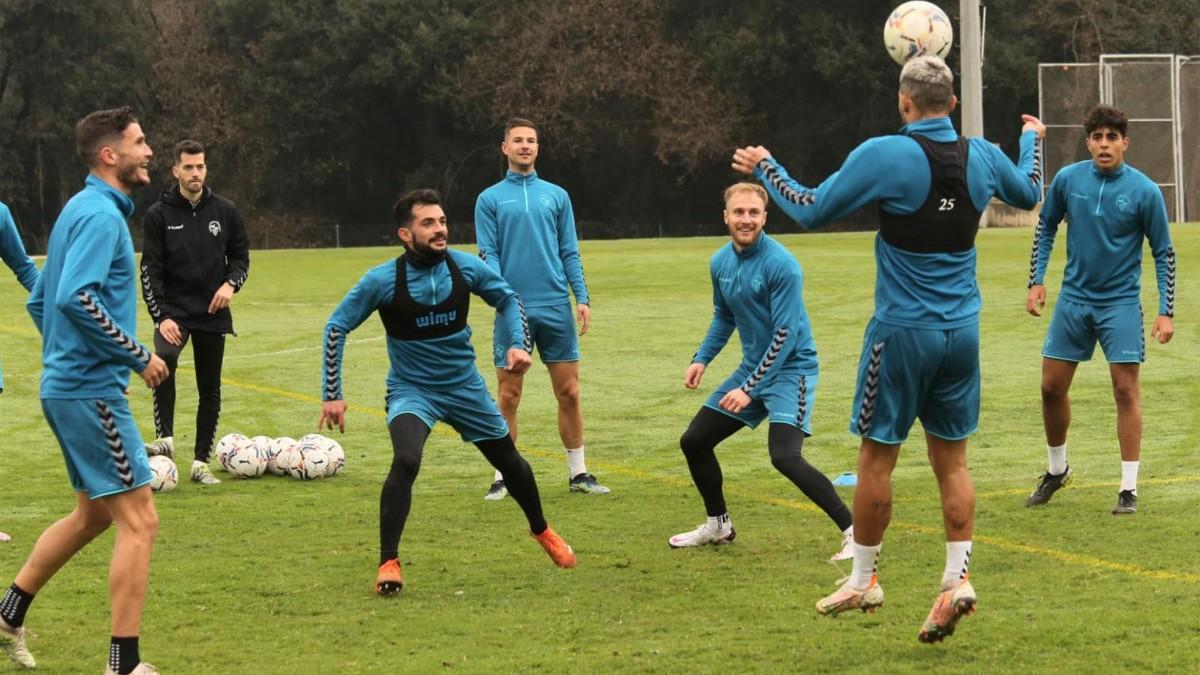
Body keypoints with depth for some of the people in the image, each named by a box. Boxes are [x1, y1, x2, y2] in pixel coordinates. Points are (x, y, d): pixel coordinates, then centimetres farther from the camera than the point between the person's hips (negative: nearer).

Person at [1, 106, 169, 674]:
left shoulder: (79, 210, 15)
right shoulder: (101, 215, -15)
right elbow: (76, 297, -28)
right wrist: (138, 356, -20)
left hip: (67, 386, 10)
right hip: (92, 390, -10)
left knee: (93, 513, 22)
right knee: (139, 520, -7)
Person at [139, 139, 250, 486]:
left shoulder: (225, 211, 3)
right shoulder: (159, 214, -3)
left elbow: (240, 256, 13)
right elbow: (150, 270, -5)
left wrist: (231, 283, -9)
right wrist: (160, 317, -15)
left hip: (212, 313, 3)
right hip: (173, 310, -3)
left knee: (210, 389, 5)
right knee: (164, 358, -31)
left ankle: (201, 462, 15)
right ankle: (166, 438, -24)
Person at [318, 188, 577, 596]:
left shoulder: (465, 268, -13)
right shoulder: (382, 281, -20)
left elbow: (507, 299, 7)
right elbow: (336, 327, -10)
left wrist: (517, 344, -9)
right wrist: (332, 395, -12)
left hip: (465, 386, 3)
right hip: (411, 391, -3)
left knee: (509, 461, 16)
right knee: (406, 460, -31)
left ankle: (542, 532, 46)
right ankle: (388, 564, -22)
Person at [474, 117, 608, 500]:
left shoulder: (556, 196, 11)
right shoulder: (490, 199, 5)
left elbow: (570, 252, 11)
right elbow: (488, 255, 0)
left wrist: (582, 298, 0)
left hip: (556, 308, 2)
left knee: (569, 392, 3)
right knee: (509, 397, 0)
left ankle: (578, 473, 12)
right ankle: (503, 477, 8)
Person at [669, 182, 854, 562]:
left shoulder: (781, 265, -20)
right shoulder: (720, 263, 3)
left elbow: (785, 334, -22)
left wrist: (749, 389, -25)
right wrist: (702, 359, 6)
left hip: (790, 369, -8)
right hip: (752, 367, 8)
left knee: (784, 456, -26)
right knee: (694, 441, 11)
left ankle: (854, 532, -18)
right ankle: (718, 525, 32)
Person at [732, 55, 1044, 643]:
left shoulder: (885, 154, -14)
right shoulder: (982, 157, 1)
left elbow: (811, 210, -7)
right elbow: (1028, 194, 24)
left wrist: (764, 167, 9)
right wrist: (1032, 139, 43)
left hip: (902, 331, -5)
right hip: (961, 331, 5)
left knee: (877, 458, 7)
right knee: (951, 461, 9)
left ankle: (863, 581, 16)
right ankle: (957, 579, 1)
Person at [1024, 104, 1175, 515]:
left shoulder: (1144, 191, -11)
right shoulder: (1068, 179, -4)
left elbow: (1163, 252, -4)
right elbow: (1045, 226, 12)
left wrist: (1166, 311, -9)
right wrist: (1036, 281, 4)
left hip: (1120, 301, -3)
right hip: (1074, 297, 3)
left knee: (1125, 389, -8)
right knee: (1052, 387, 6)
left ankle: (1129, 489, 0)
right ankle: (1056, 470, 29)